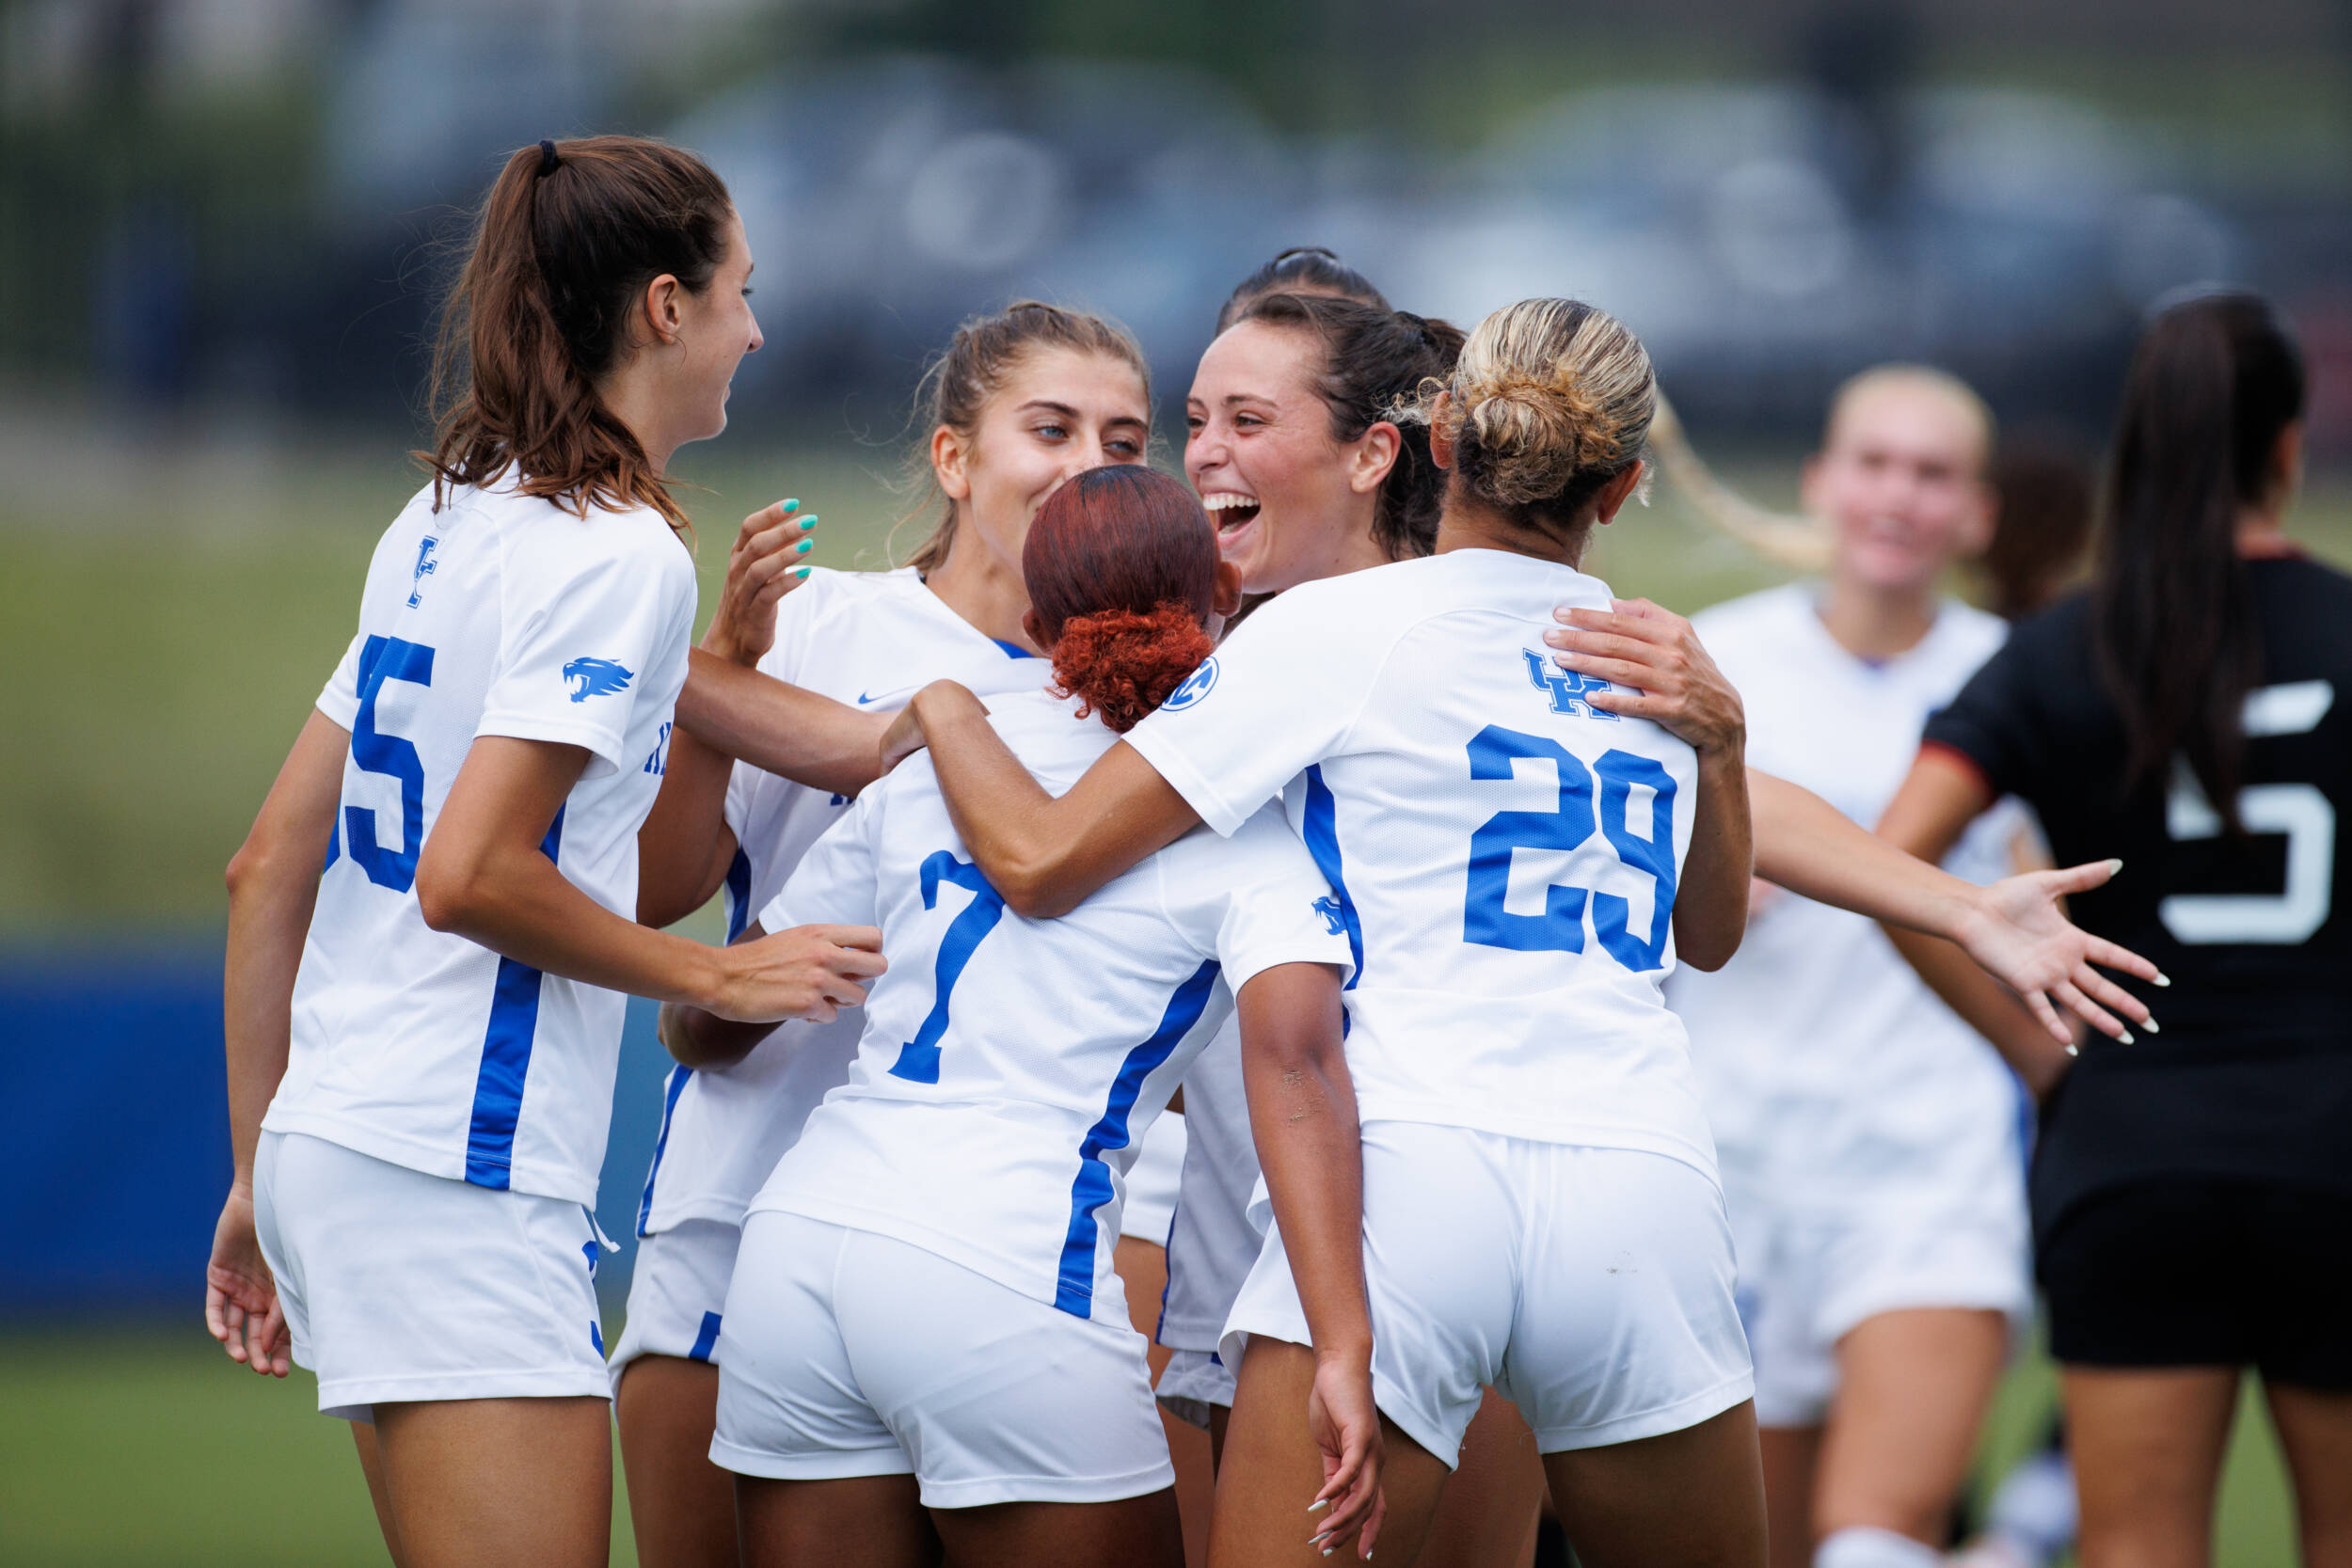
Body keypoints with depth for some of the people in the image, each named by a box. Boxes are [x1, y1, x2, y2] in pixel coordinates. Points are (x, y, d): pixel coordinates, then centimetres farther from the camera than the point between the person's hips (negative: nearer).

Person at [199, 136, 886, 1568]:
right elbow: (468, 876, -19)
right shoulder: (620, 555, -10)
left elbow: (269, 870, 17)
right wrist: (719, 977, -7)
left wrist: (261, 1174, 21)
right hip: (457, 1180, -9)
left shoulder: (443, 525, 16)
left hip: (334, 1147, 9)